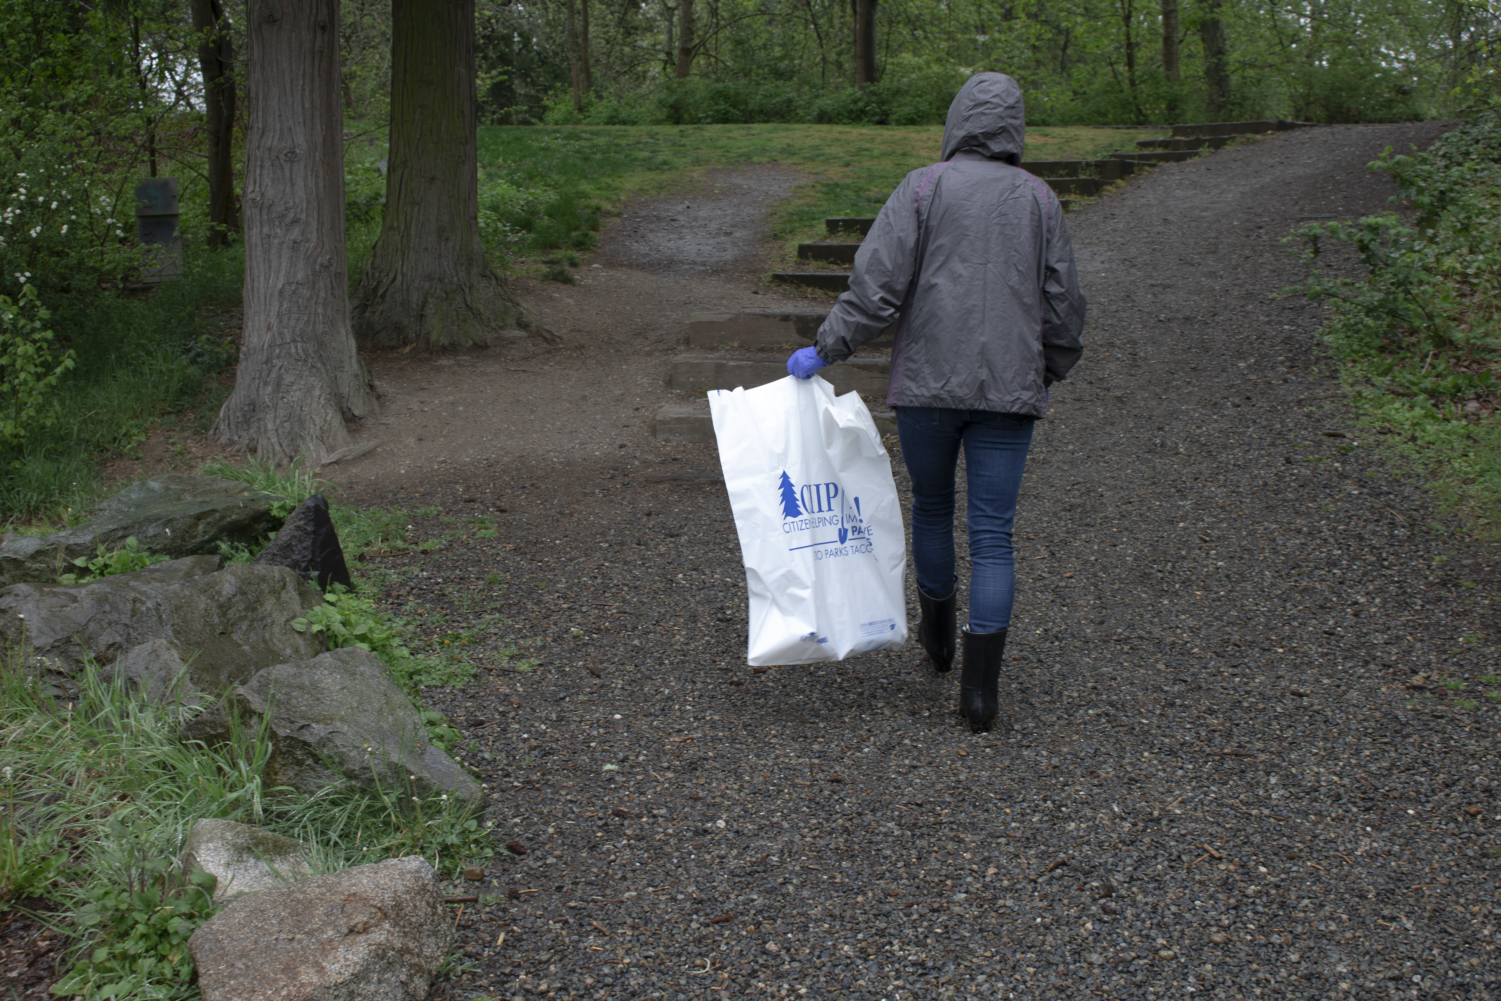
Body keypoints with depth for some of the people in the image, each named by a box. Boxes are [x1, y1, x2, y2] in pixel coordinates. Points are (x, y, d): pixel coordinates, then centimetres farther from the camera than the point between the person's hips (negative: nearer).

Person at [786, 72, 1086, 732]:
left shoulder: (924, 188, -2)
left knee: (931, 506, 21)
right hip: (1008, 389, 1)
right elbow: (1063, 303, 9)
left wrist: (827, 349, -5)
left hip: (927, 381, -1)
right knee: (993, 535, 2)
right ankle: (980, 687, 0)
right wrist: (1050, 371, 24)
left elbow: (879, 281, -12)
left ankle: (937, 635, 39)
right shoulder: (1038, 199, 7)